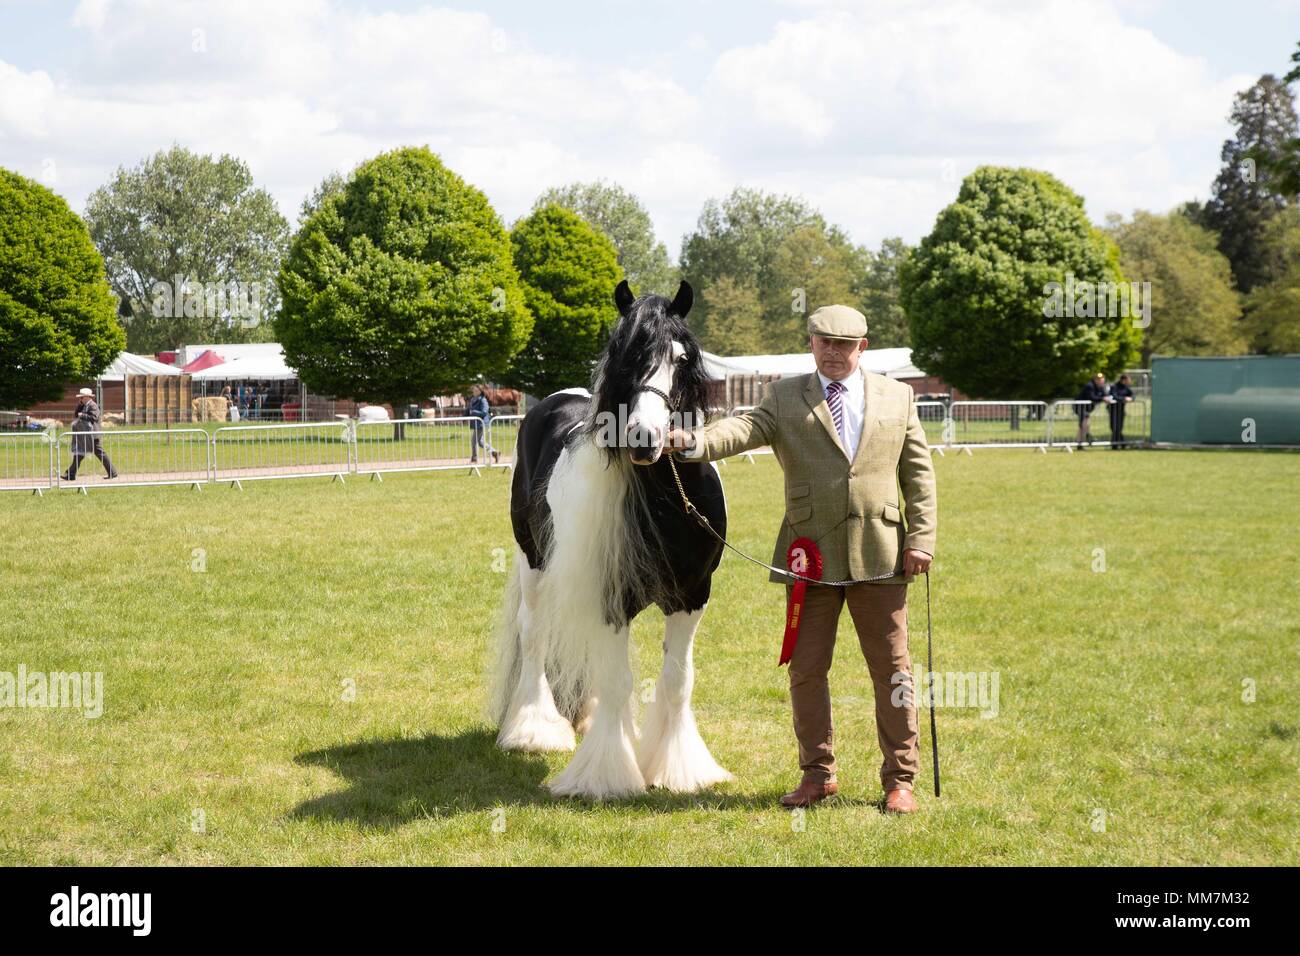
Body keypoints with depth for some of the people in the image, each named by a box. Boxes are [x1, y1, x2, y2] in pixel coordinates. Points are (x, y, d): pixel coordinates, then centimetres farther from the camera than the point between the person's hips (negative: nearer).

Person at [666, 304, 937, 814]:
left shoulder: (898, 397, 9)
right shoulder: (784, 396, 5)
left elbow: (918, 472, 9)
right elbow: (746, 428, -12)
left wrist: (921, 538, -1)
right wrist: (695, 441, -32)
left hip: (880, 556, 0)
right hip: (812, 556, 0)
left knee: (891, 670, 4)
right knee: (806, 670, 6)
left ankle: (899, 779, 13)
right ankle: (817, 773, 21)